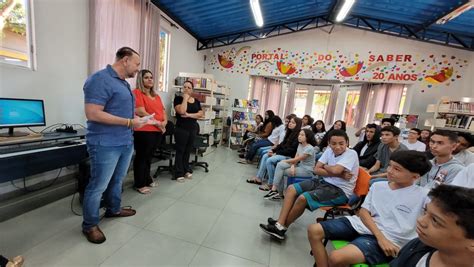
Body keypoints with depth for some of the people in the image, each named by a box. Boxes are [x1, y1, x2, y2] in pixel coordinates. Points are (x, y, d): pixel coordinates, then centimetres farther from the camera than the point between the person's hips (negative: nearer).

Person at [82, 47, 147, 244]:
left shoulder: (123, 83, 14)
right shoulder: (100, 79, -16)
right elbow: (93, 114, -23)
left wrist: (138, 118, 7)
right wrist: (129, 122, -21)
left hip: (126, 142, 9)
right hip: (106, 145, -9)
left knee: (117, 180, 22)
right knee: (98, 186, 6)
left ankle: (114, 209, 41)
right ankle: (90, 225, 24)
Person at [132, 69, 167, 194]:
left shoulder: (156, 96, 19)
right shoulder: (137, 93, -6)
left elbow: (163, 111, 18)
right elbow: (141, 112, -16)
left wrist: (164, 121, -2)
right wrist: (157, 122, -14)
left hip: (157, 131, 7)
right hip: (143, 131, -7)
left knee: (149, 156, 18)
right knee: (141, 157, 3)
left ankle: (147, 179, 32)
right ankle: (139, 184, 15)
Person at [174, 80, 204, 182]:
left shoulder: (196, 101, 11)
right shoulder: (178, 98, -2)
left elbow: (201, 114, 0)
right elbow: (181, 111, -20)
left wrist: (189, 115, -13)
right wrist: (185, 98, -10)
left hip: (193, 128, 5)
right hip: (181, 128, -4)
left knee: (188, 150, 13)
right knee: (180, 151, 1)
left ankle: (186, 170, 26)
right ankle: (179, 173, 9)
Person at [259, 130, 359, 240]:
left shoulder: (351, 154, -16)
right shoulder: (329, 150, 3)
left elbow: (335, 170, -31)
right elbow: (316, 170, -4)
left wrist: (325, 166, -8)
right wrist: (339, 175, -15)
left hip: (340, 191, -7)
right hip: (324, 181, 8)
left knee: (303, 198, -25)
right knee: (291, 189, -5)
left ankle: (282, 227, -5)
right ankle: (279, 224, -8)